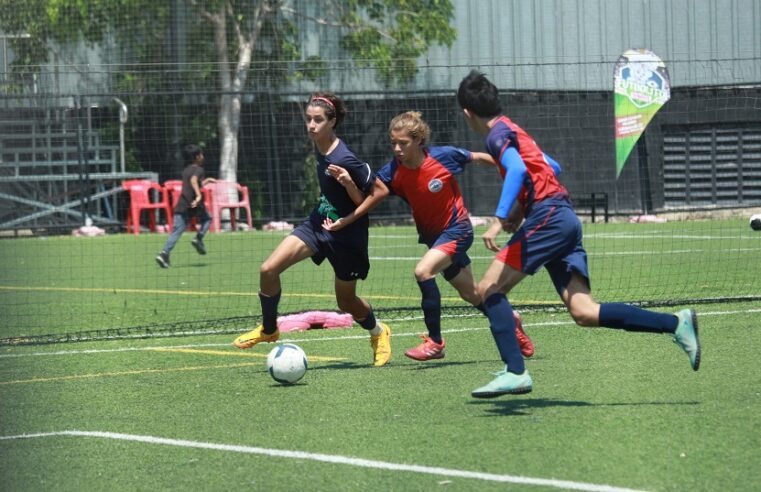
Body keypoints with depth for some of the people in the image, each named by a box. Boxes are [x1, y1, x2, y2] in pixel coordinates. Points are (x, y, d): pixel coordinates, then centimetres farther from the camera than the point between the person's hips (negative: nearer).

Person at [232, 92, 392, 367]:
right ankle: (268, 329, 12)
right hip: (319, 223, 7)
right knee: (268, 270, -10)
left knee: (345, 302, 10)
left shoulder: (344, 160, -27)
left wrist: (348, 219, -24)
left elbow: (378, 191, -18)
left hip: (346, 234, -6)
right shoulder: (319, 147, -4)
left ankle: (378, 333, 43)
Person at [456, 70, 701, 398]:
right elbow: (550, 168, 34)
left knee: (489, 288, -7)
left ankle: (515, 373, -16)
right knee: (584, 312, -1)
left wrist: (499, 220, -29)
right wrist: (520, 211, 26)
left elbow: (518, 170, -23)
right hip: (565, 219, 9)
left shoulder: (498, 133, -5)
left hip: (548, 218, -9)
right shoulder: (512, 131, 24)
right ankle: (676, 323, -6)